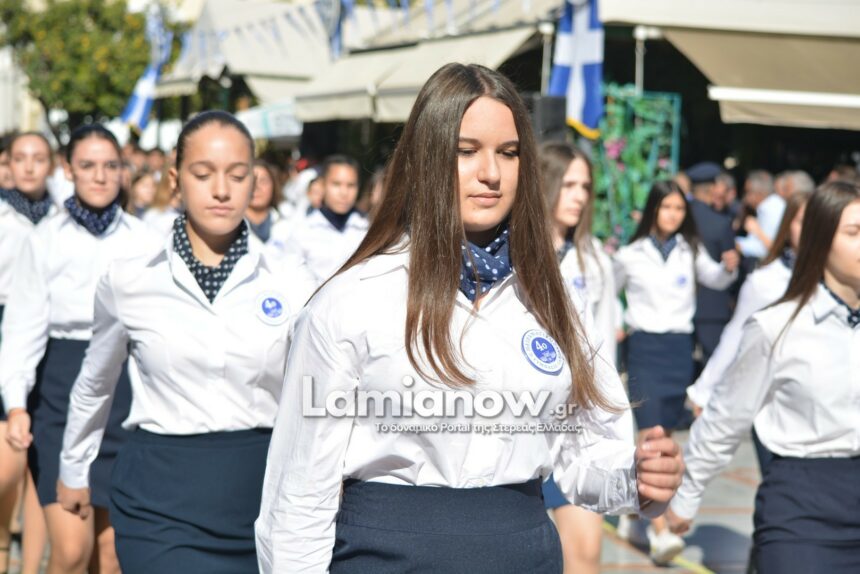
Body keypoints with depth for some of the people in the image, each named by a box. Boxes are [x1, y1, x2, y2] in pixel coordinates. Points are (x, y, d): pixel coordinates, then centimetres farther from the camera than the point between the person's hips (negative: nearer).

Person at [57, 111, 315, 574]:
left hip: (262, 498, 2)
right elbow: (95, 385, 16)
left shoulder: (292, 286, -1)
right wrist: (74, 470, 26)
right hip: (162, 503, -1)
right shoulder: (128, 280, 0)